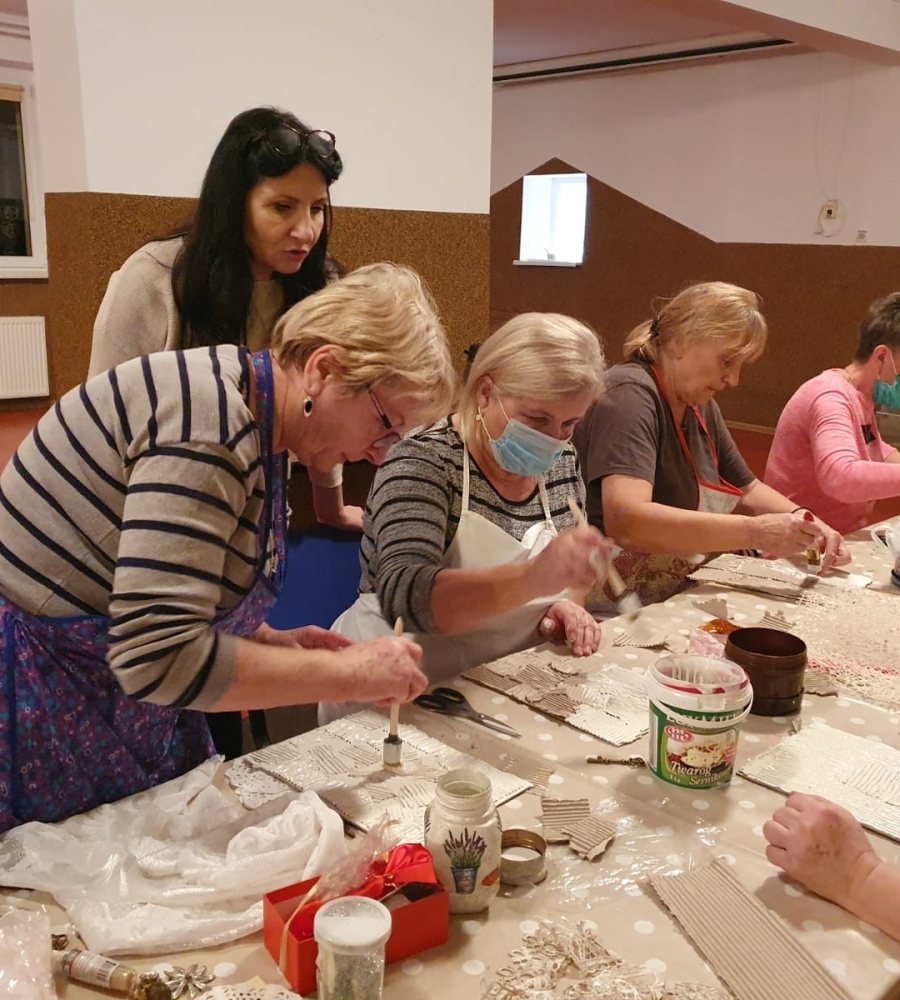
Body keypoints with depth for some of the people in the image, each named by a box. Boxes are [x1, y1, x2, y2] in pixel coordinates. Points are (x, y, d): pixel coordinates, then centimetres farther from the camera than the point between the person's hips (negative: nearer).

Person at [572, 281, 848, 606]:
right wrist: (753, 531, -31)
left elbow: (747, 489, 20)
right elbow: (625, 521, -32)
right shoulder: (630, 394, -18)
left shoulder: (700, 405, 8)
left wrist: (800, 519, 0)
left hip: (684, 592, 9)